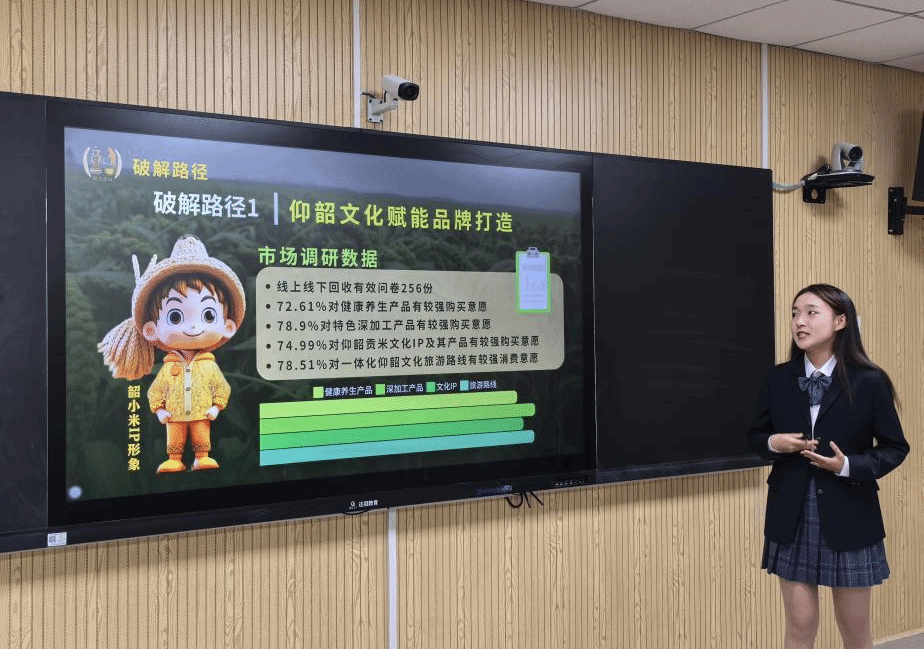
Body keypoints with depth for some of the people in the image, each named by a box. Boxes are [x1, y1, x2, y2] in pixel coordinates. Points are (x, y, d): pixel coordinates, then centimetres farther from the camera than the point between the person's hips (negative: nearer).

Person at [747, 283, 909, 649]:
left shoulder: (869, 381, -7)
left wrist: (849, 466, -17)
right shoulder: (778, 379, 0)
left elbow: (895, 448, -1)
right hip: (791, 517, 2)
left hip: (848, 517, -1)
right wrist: (773, 443, -12)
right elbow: (754, 436, 10)